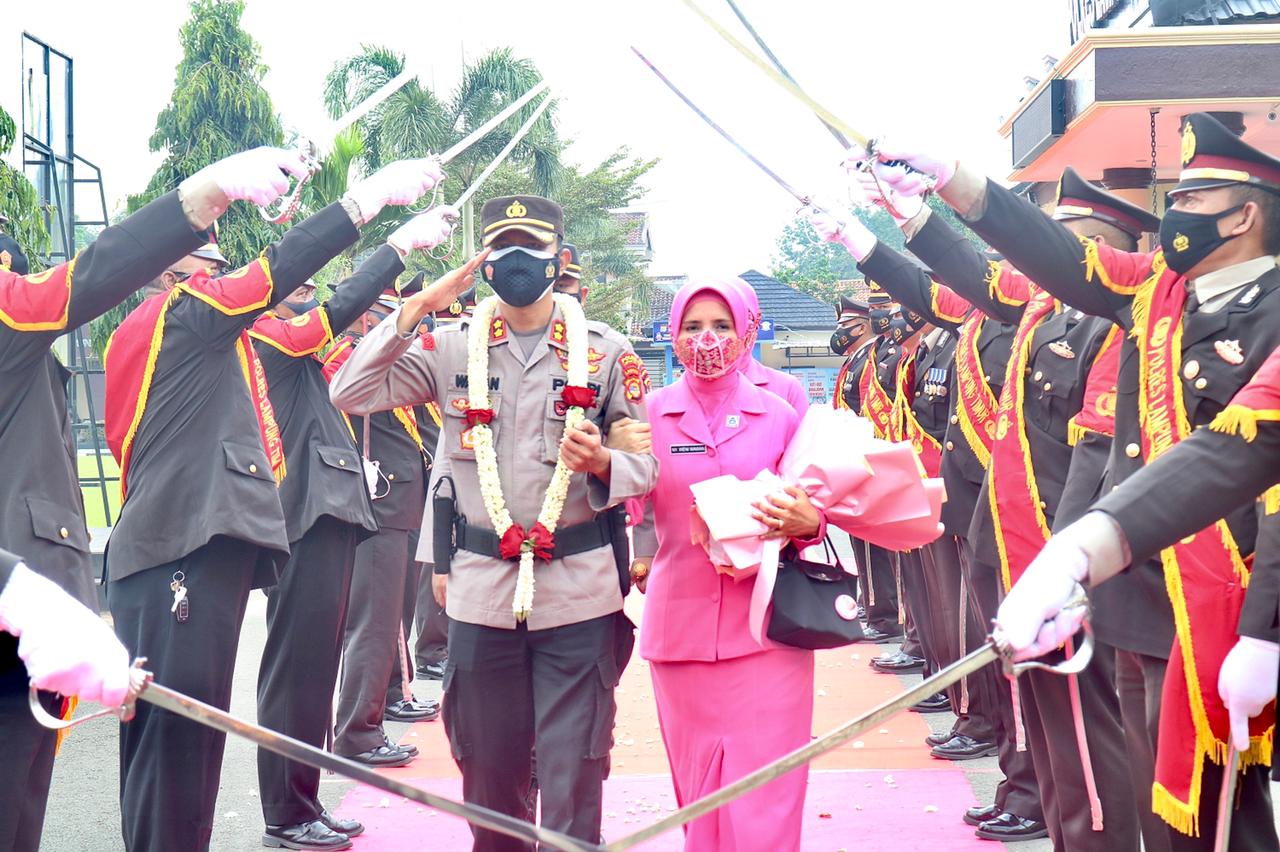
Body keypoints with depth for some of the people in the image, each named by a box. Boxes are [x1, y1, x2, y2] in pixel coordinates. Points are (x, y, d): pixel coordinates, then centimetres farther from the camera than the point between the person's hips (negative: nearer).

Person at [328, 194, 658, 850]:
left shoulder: (606, 351, 2)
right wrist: (415, 310, -8)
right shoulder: (452, 349, 5)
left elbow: (647, 464, 3)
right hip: (481, 586, 2)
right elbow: (349, 394, -3)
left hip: (578, 590, -1)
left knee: (572, 781, 0)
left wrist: (602, 463, -19)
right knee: (489, 774, 13)